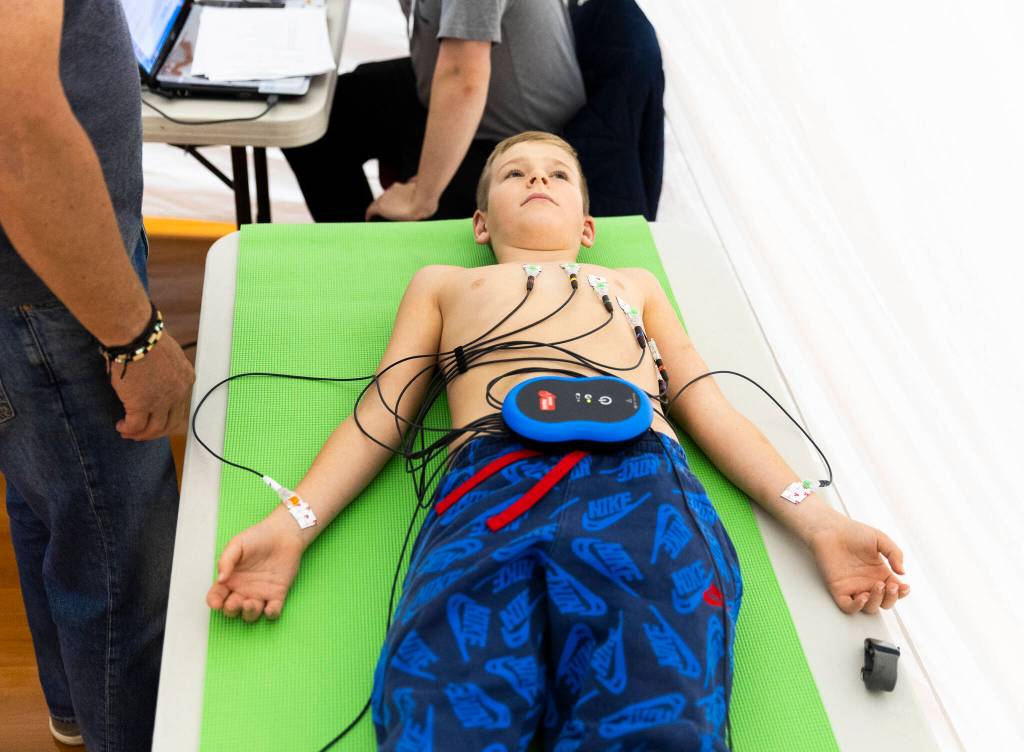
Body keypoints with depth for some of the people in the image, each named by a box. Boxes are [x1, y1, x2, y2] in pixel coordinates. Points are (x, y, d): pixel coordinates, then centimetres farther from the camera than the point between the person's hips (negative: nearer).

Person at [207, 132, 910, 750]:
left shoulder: (634, 281, 39)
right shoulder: (443, 282, 37)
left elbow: (712, 410, 28)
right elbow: (380, 416, 24)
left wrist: (820, 521, 12)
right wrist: (291, 524, 6)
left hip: (644, 483, 1)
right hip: (489, 486, 0)